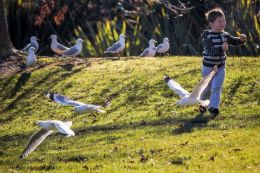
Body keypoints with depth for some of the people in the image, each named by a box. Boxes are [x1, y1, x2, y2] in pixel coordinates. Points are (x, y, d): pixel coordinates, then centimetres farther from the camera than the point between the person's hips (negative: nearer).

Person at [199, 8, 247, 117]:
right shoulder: (207, 36, -18)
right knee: (208, 89, 12)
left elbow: (234, 41, 14)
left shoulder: (224, 35, 1)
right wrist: (221, 48, -44)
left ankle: (214, 107, -19)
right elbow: (209, 50, -30)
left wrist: (241, 39, -8)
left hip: (221, 67, 4)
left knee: (217, 87, -11)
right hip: (208, 67, -4)